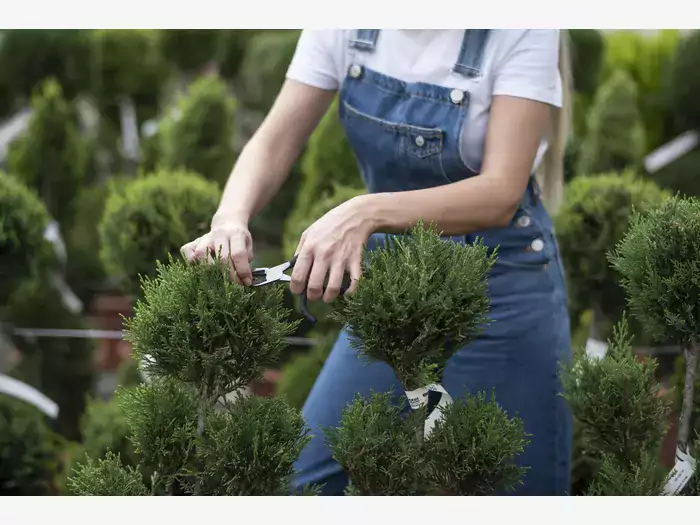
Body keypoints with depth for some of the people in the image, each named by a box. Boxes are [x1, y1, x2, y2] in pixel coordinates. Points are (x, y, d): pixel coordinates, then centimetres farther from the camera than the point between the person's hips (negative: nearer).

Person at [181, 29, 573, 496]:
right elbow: (275, 142, -10)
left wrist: (367, 213, -43)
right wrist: (231, 219, -32)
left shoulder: (521, 32, -20)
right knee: (308, 478, 5)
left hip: (501, 285, -4)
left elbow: (501, 192, -28)